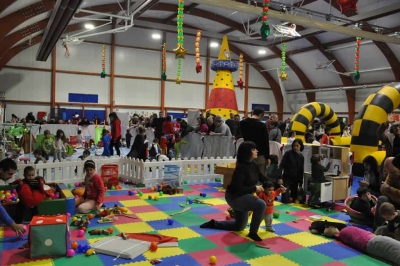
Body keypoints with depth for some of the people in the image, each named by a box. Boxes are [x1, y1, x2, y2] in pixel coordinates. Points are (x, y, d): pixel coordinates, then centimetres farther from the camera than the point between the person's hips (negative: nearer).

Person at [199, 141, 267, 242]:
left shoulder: (253, 166, -1)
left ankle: (214, 223, 31)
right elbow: (238, 188, -30)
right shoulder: (241, 167, -26)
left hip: (243, 196, 9)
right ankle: (253, 232, -11)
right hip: (234, 197, -9)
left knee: (240, 226, 22)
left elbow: (263, 179, 6)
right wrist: (255, 188, -26)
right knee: (261, 204, -27)